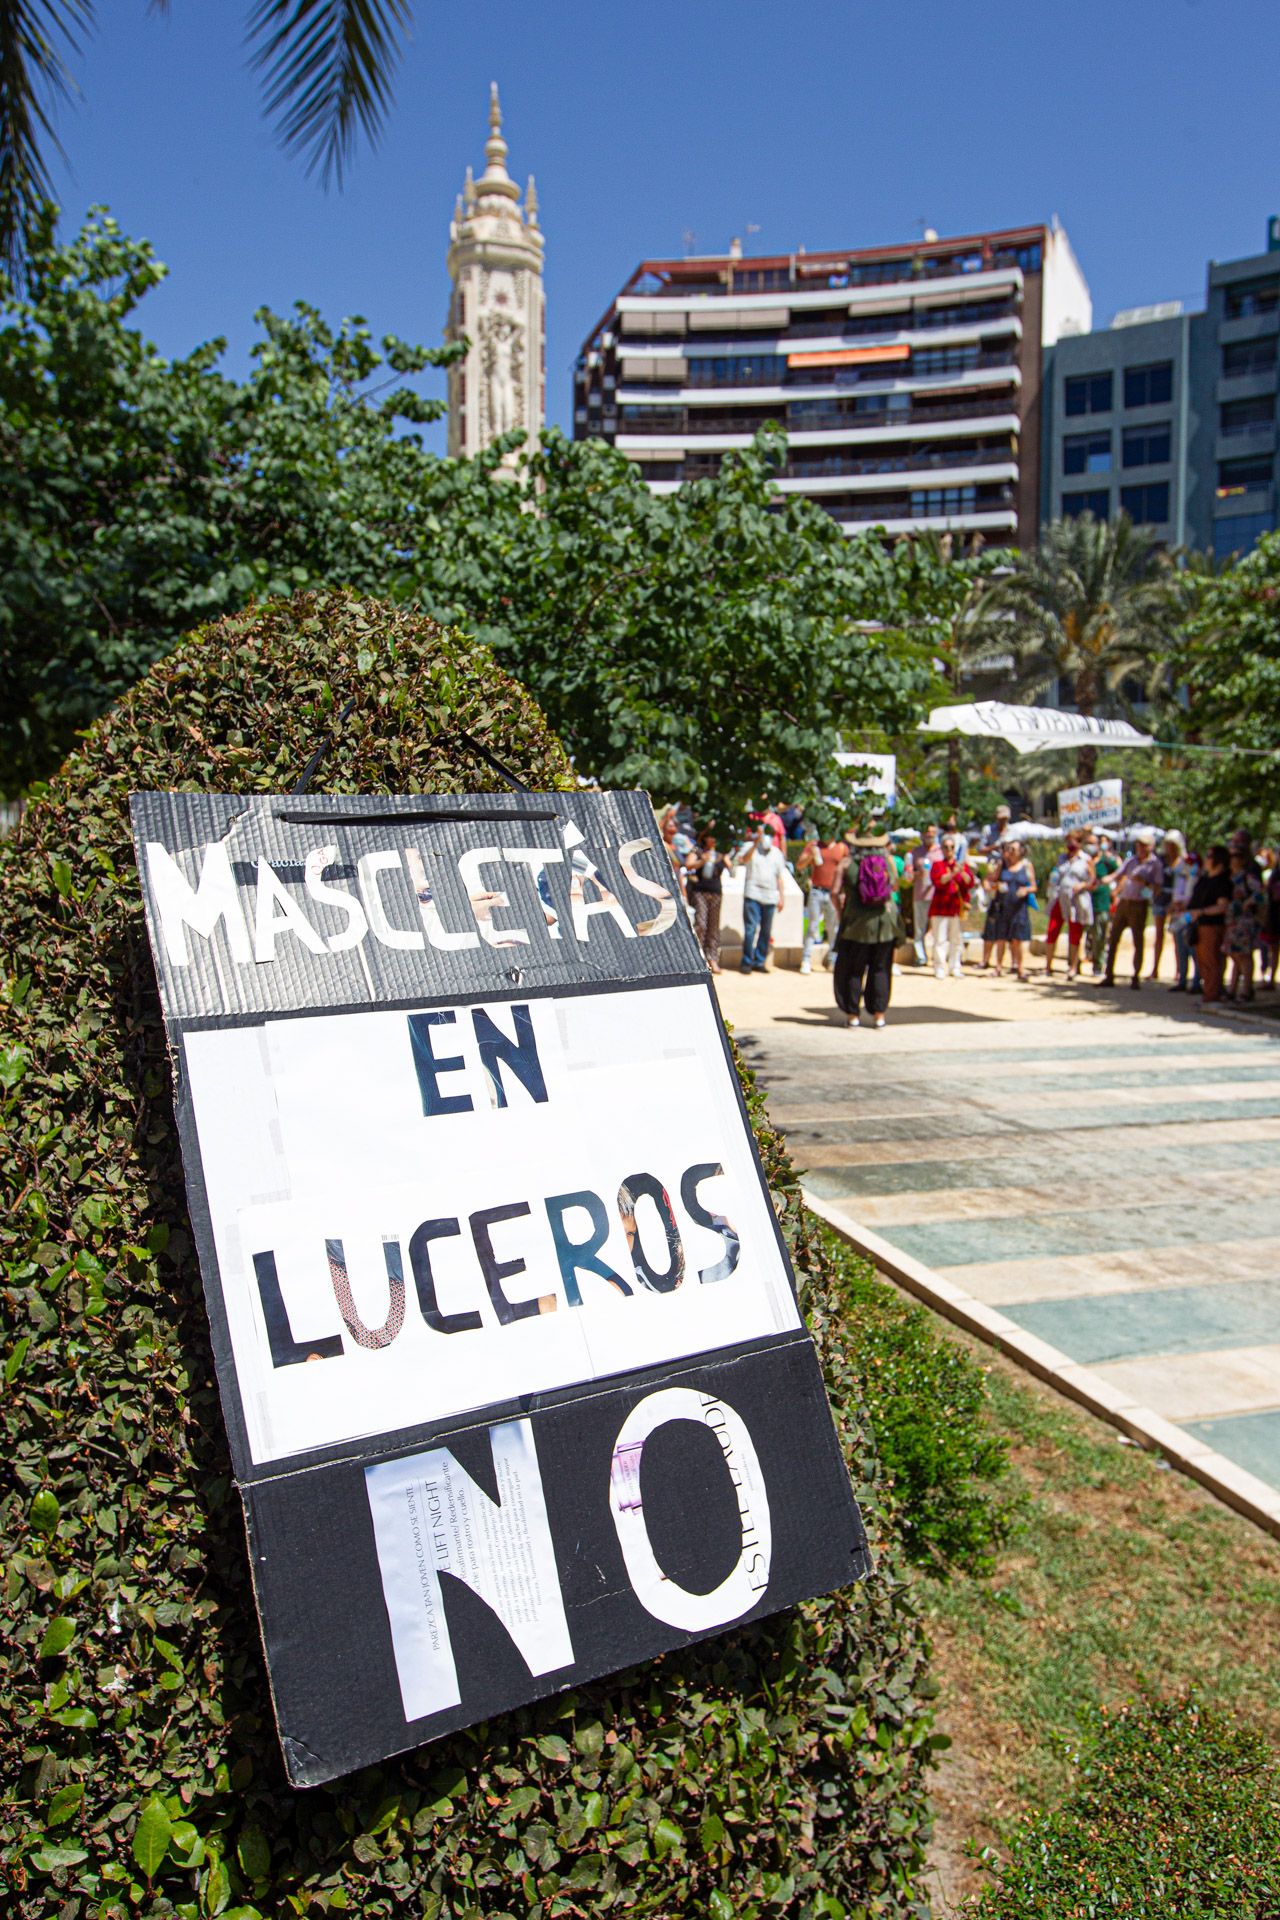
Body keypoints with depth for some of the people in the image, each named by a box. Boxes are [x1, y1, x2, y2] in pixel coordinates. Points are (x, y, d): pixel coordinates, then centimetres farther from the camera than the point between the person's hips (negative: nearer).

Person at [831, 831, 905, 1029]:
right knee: (880, 969, 9)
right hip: (885, 921, 2)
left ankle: (852, 1014, 8)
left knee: (852, 969, 7)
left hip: (857, 923, -2)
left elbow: (836, 892, -6)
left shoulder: (848, 863, -5)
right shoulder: (887, 860, 2)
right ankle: (879, 1014, 8)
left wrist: (841, 911, 11)